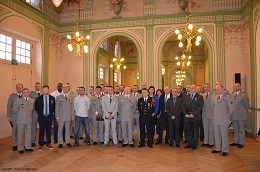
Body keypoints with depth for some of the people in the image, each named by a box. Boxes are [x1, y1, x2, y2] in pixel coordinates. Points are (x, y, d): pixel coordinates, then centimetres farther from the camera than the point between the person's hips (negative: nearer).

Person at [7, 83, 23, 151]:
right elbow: (9, 107, 2)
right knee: (14, 132, 7)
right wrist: (8, 117, -2)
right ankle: (15, 145, 19)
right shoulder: (12, 96, 1)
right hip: (14, 117, 0)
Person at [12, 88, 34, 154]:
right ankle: (21, 148, 18)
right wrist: (19, 116, 8)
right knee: (20, 134, 6)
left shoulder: (32, 100, 2)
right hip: (20, 120, -3)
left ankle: (28, 147, 24)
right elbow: (15, 110, 0)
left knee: (28, 134, 11)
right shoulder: (18, 100, -8)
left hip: (29, 120, 3)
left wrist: (29, 116, 10)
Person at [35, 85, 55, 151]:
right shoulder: (39, 98, -1)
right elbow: (36, 107, 7)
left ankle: (48, 144, 20)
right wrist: (40, 114, 4)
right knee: (41, 131, 3)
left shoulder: (52, 98, 2)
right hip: (42, 117, -1)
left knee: (49, 130, 8)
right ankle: (41, 145, 13)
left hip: (49, 116, 1)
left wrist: (52, 114, 2)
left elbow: (54, 107, 9)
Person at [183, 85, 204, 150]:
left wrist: (193, 114, -15)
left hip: (196, 117, -4)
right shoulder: (186, 97, 14)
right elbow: (184, 106, 11)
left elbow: (200, 107, -9)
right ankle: (190, 143, 20)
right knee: (189, 131, 10)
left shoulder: (199, 97, 0)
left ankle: (194, 145, 14)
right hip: (188, 117, 4)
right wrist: (185, 114, -5)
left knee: (195, 131, 4)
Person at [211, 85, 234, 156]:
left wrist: (227, 115, 0)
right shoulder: (214, 97, 7)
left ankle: (225, 150, 16)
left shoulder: (227, 97, -9)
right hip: (215, 119, 5)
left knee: (224, 135, 4)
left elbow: (231, 108, -7)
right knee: (216, 135, 13)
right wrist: (215, 113, 12)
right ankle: (217, 148, 26)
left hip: (223, 120, -5)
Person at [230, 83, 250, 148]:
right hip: (233, 115, 4)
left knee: (241, 130, 8)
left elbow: (247, 105, -1)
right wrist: (232, 113, 7)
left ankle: (241, 143, 18)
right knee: (235, 130, 15)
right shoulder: (232, 94, 6)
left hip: (241, 116, -4)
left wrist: (243, 112, 7)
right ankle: (236, 142, 27)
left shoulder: (244, 95, -8)